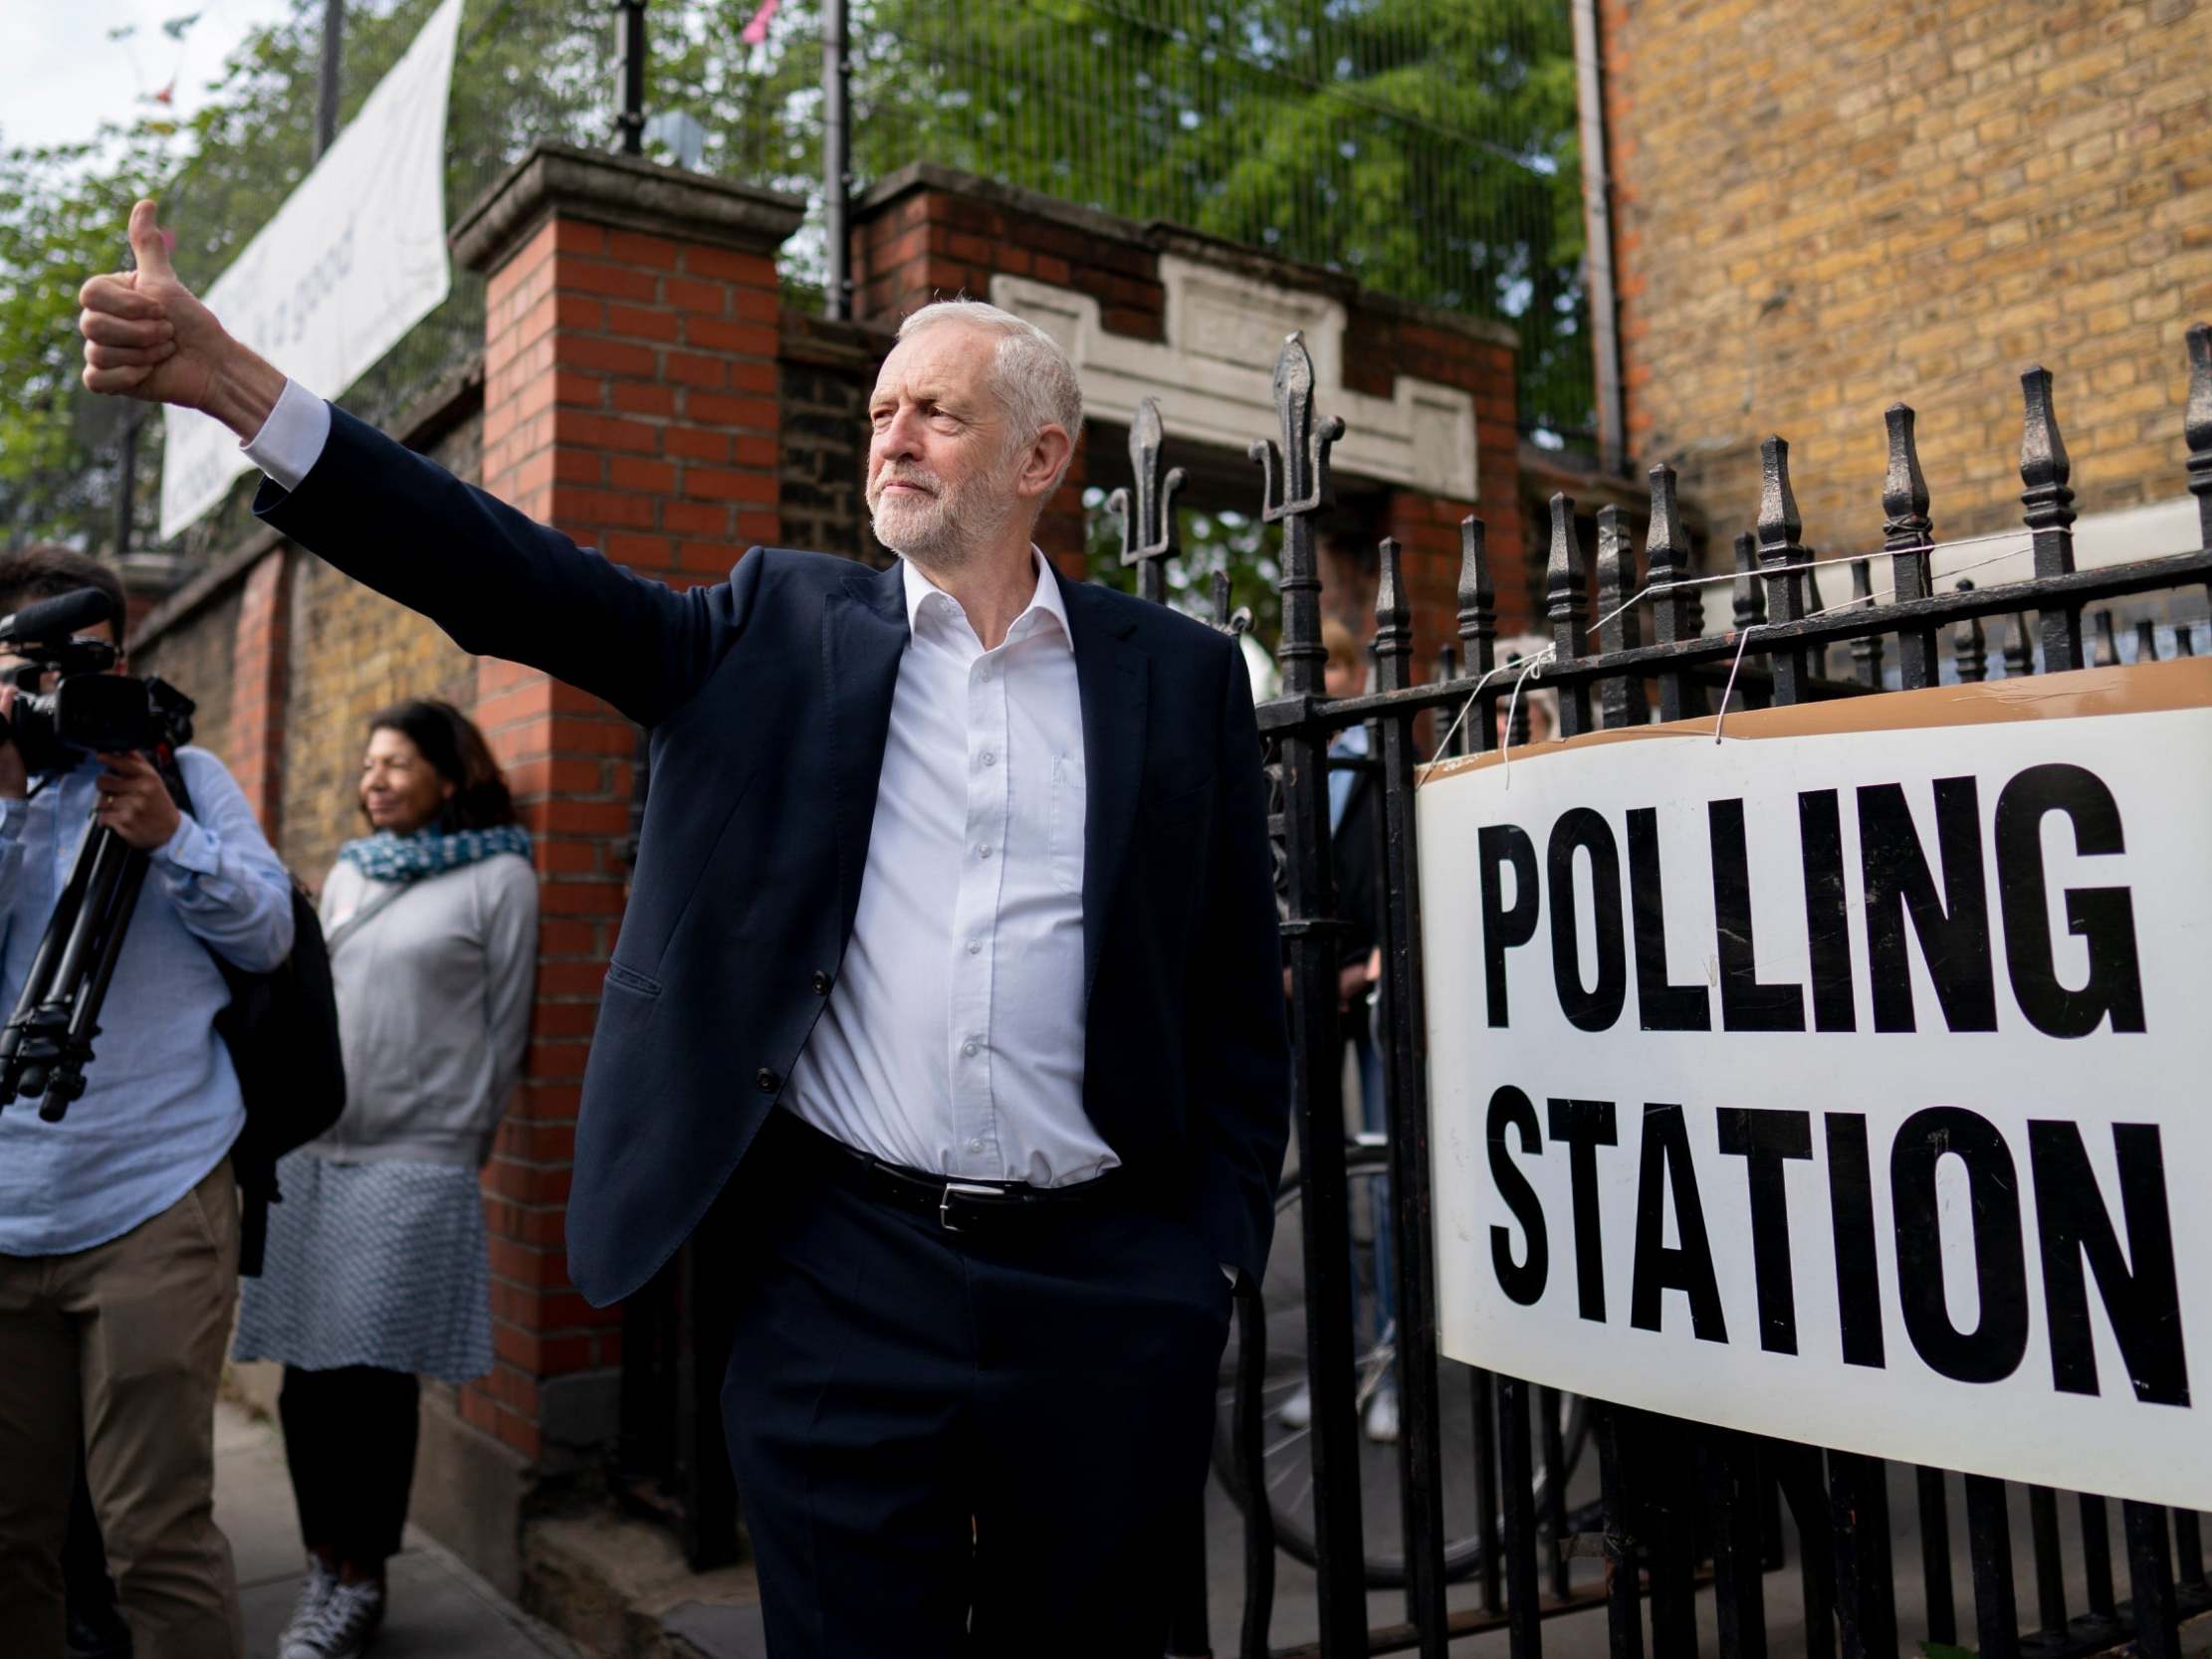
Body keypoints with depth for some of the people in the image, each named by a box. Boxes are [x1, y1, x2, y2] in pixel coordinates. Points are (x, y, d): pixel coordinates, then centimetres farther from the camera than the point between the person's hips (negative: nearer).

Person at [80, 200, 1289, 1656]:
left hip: (1107, 1291, 1)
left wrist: (1218, 1252, 2)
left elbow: (1241, 994, 5)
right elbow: (531, 585, -4)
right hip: (840, 1279, 0)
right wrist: (236, 386, -13)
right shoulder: (784, 629, 6)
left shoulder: (1183, 674, 3)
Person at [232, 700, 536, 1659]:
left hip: (416, 1163, -5)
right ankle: (325, 1565, 25)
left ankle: (359, 1580, 16)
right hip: (310, 1152, 5)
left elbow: (504, 1030, -2)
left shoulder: (499, 877, -3)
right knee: (306, 1369, 9)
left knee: (371, 1373, 0)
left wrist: (464, 1148, 1)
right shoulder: (347, 875, 14)